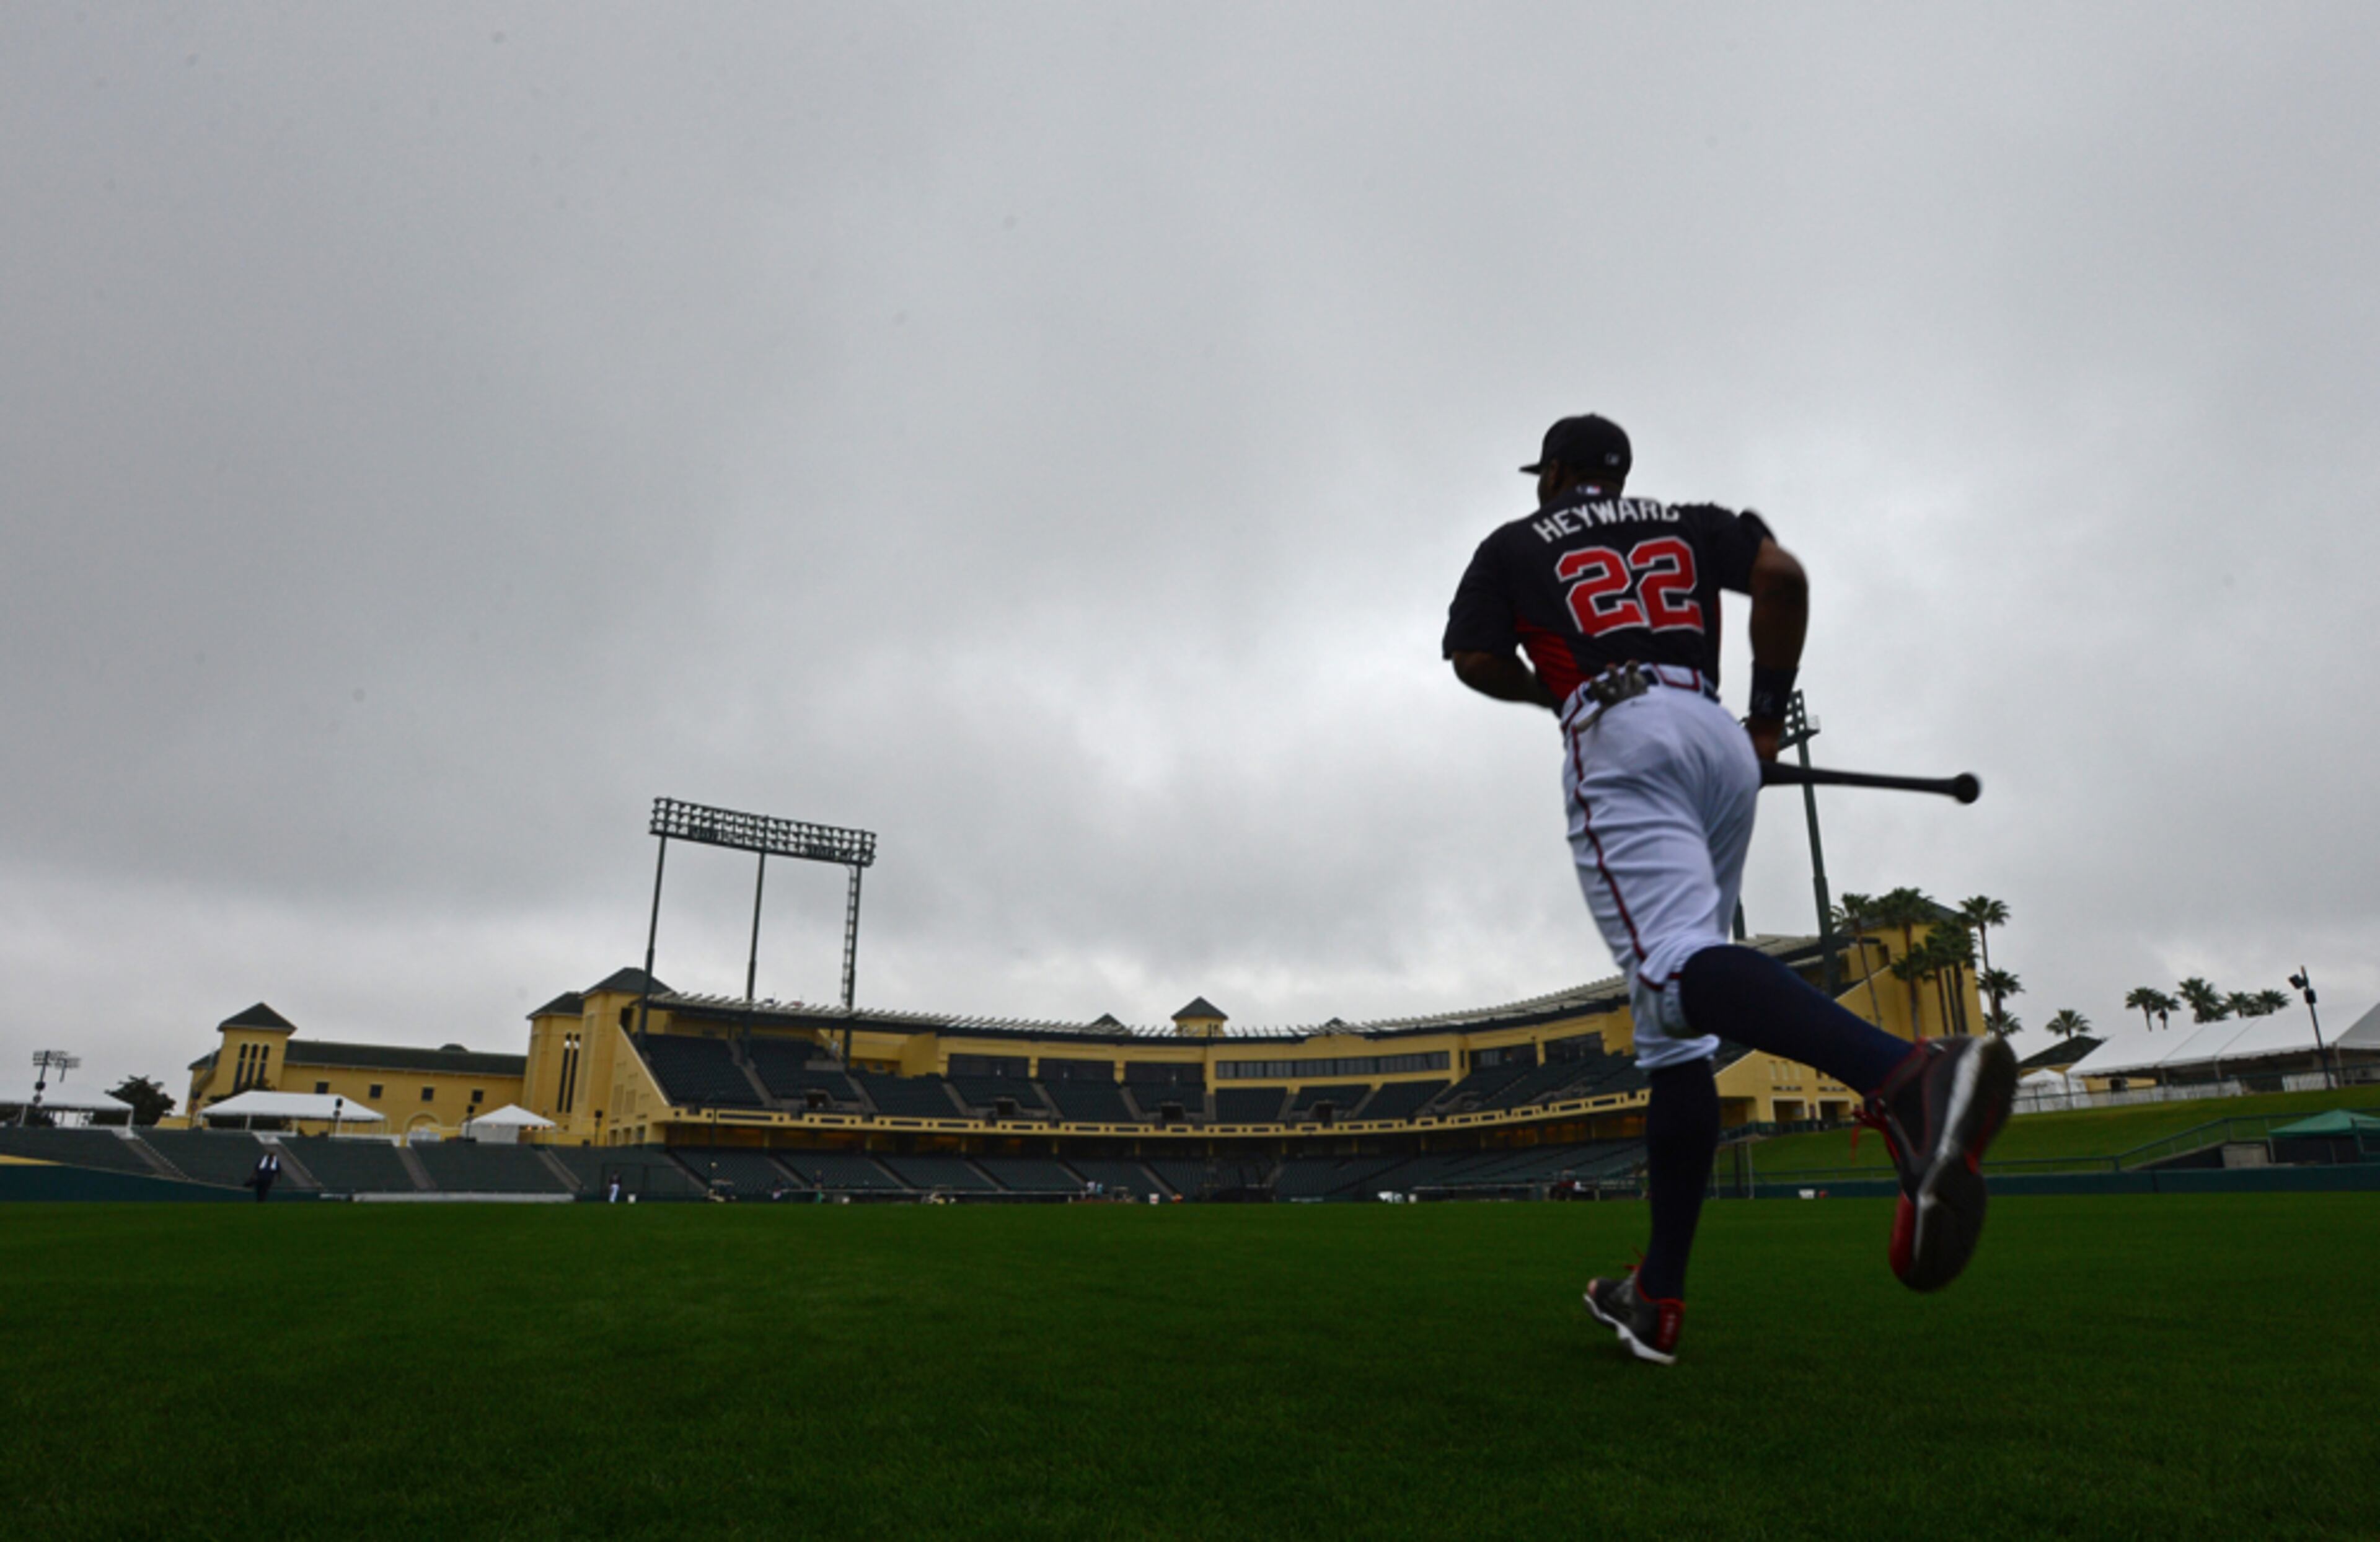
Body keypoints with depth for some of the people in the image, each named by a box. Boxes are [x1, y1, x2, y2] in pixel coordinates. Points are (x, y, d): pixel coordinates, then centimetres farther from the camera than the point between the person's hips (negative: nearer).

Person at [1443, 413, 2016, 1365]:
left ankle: (1906, 1078, -56)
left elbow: (1475, 659, 9)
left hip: (1617, 739, -5)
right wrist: (1770, 714, 14)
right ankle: (1657, 1297, 4)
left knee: (1679, 966, -27)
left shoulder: (1515, 544, 20)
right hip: (1721, 743, 5)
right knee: (1673, 1021, 5)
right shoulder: (1687, 524, 27)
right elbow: (1782, 574, 8)